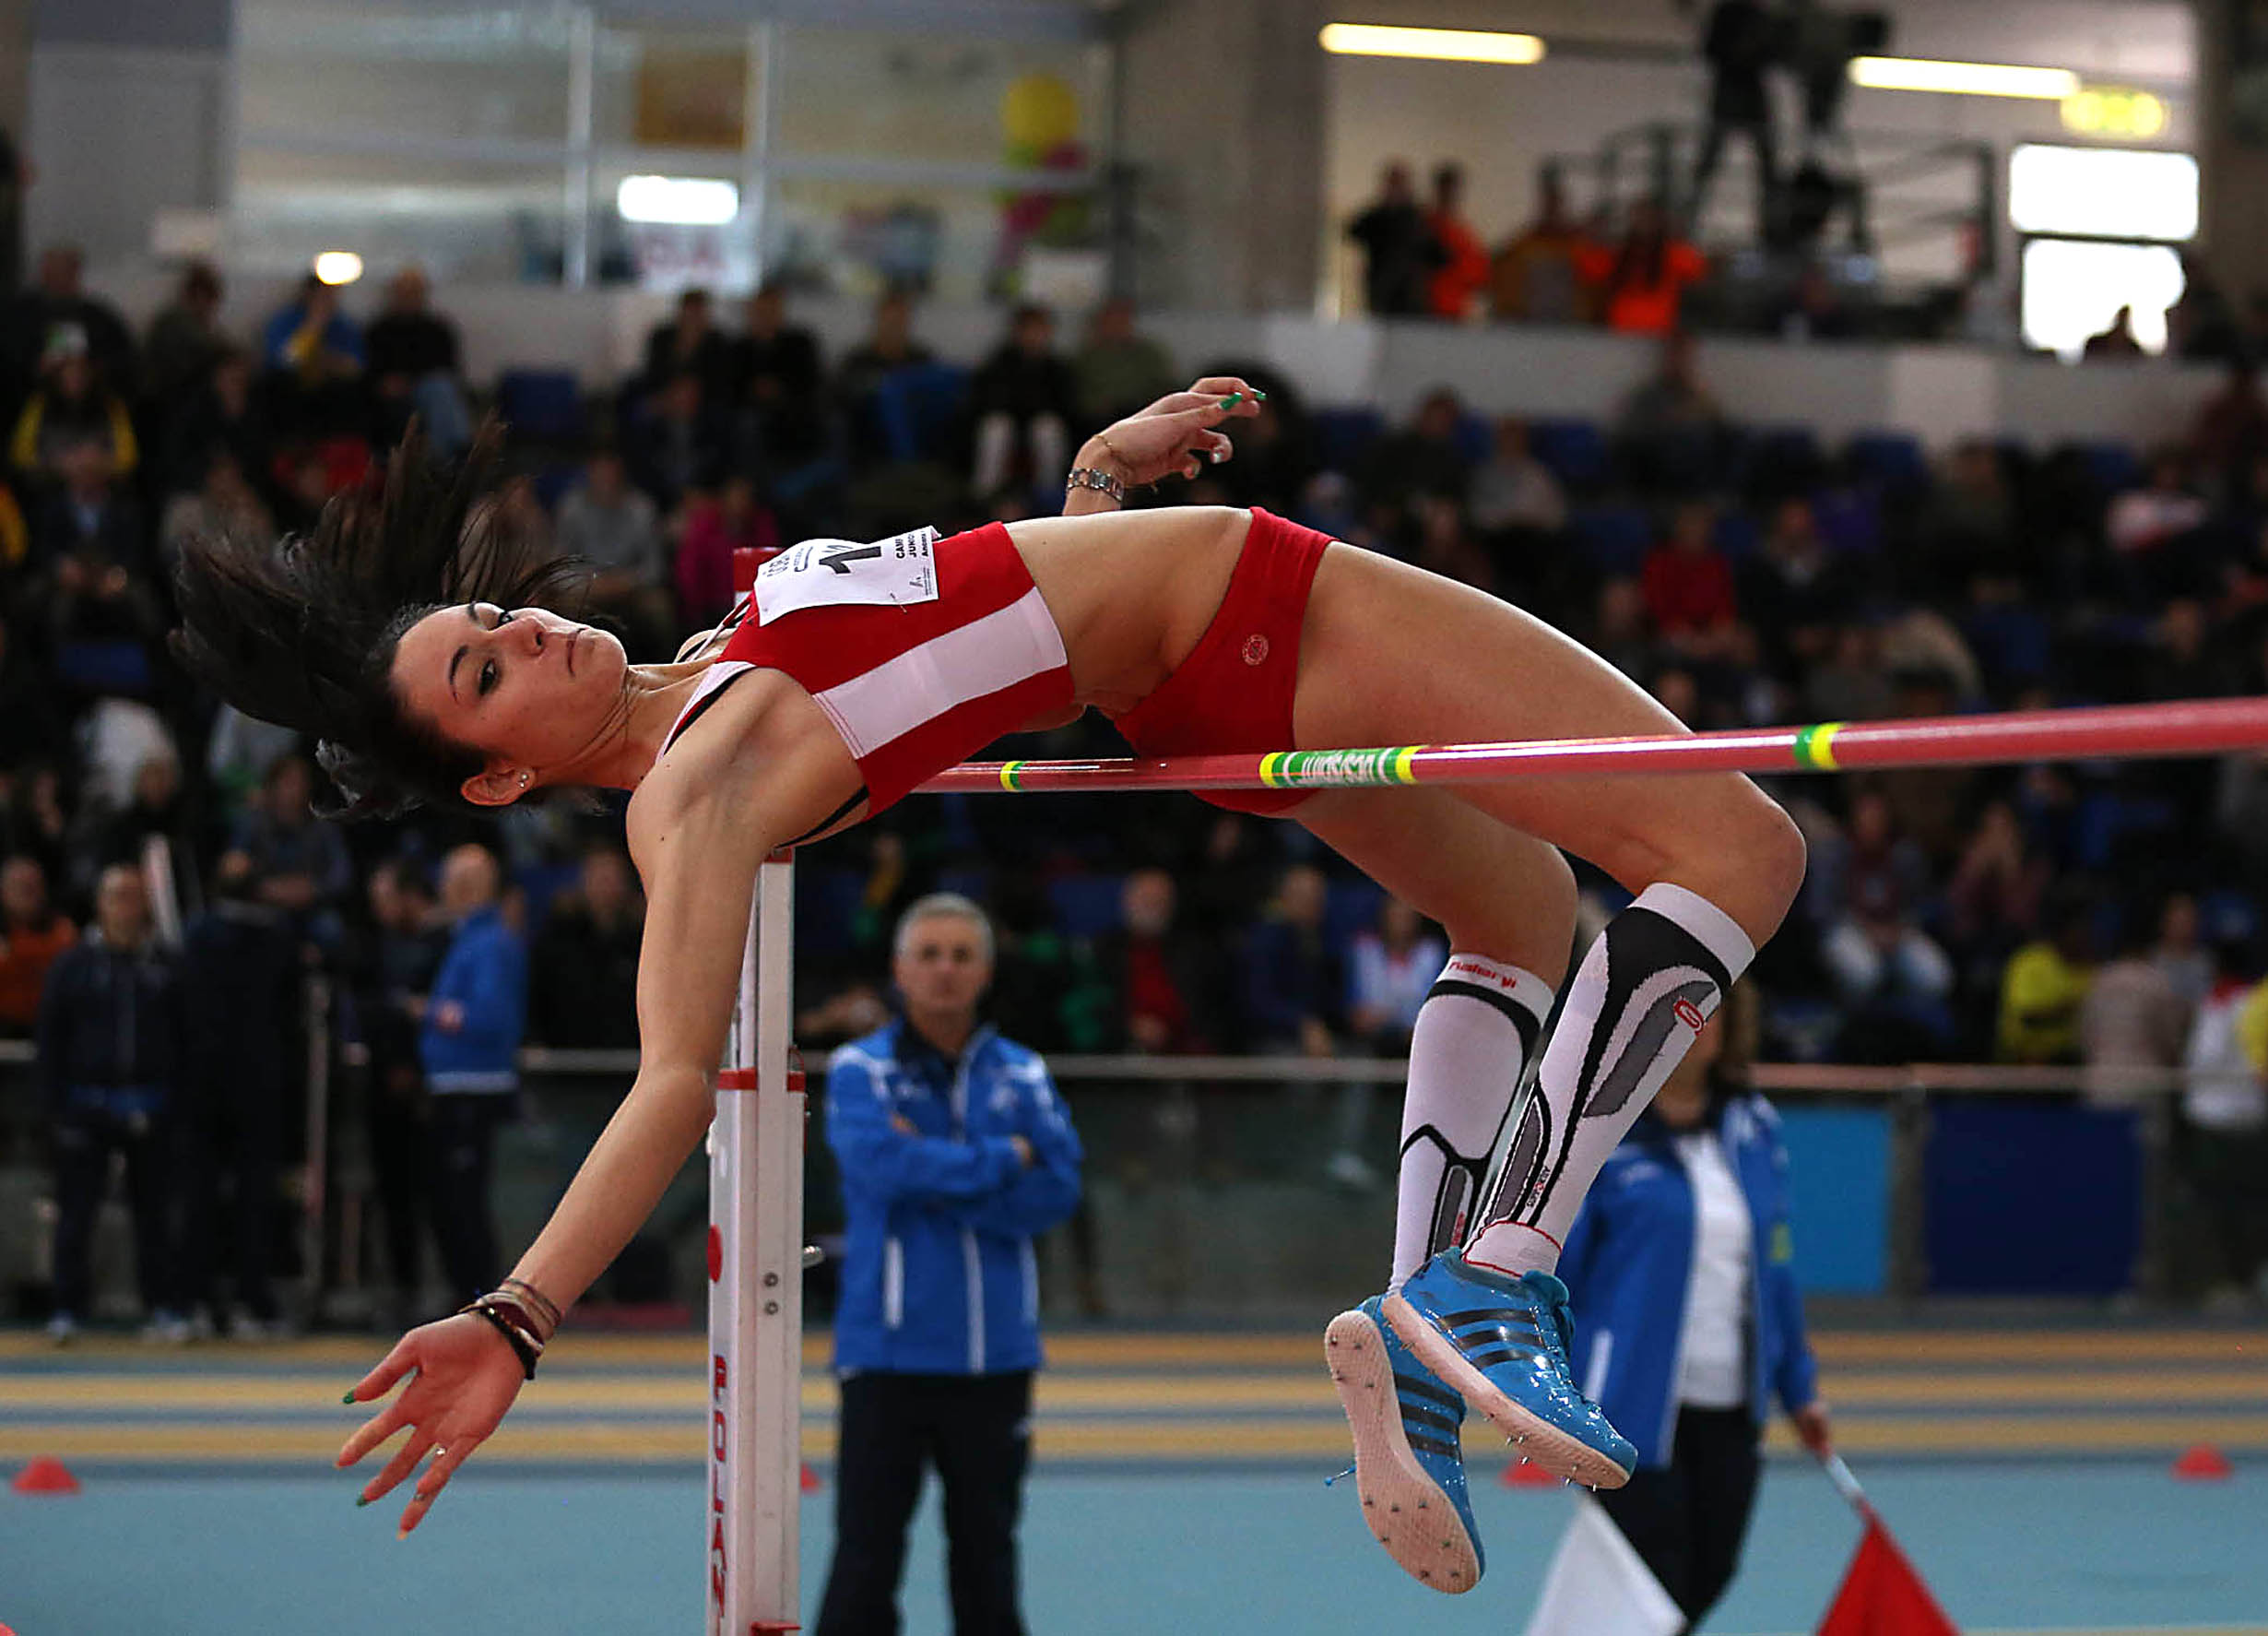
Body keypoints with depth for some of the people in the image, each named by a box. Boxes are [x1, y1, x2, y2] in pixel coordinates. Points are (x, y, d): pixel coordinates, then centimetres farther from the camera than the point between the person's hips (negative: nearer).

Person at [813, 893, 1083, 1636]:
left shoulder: (1021, 1074, 8)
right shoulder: (860, 1069, -1)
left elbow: (1056, 1190, -5)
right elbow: (879, 1163, -19)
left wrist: (933, 1172, -13)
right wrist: (1003, 1158, -10)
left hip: (996, 1353, 3)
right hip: (888, 1351, -3)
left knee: (986, 1555, 11)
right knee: (867, 1555, -4)